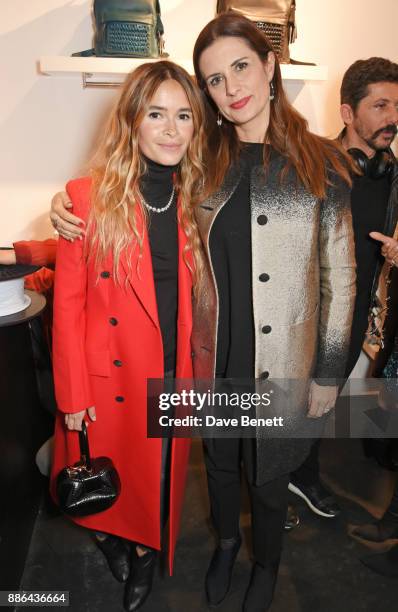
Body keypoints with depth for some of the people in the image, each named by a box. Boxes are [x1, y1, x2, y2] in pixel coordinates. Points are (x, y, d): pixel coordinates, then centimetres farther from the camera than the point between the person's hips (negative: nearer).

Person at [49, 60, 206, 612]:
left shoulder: (194, 199, 0)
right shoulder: (89, 197, -13)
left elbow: (193, 296, 4)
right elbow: (68, 301, -10)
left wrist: (194, 369, 1)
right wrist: (73, 395, -9)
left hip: (173, 372, 3)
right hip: (109, 374, -2)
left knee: (160, 470, 19)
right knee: (109, 471, 19)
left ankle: (145, 550, 49)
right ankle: (109, 536, 53)